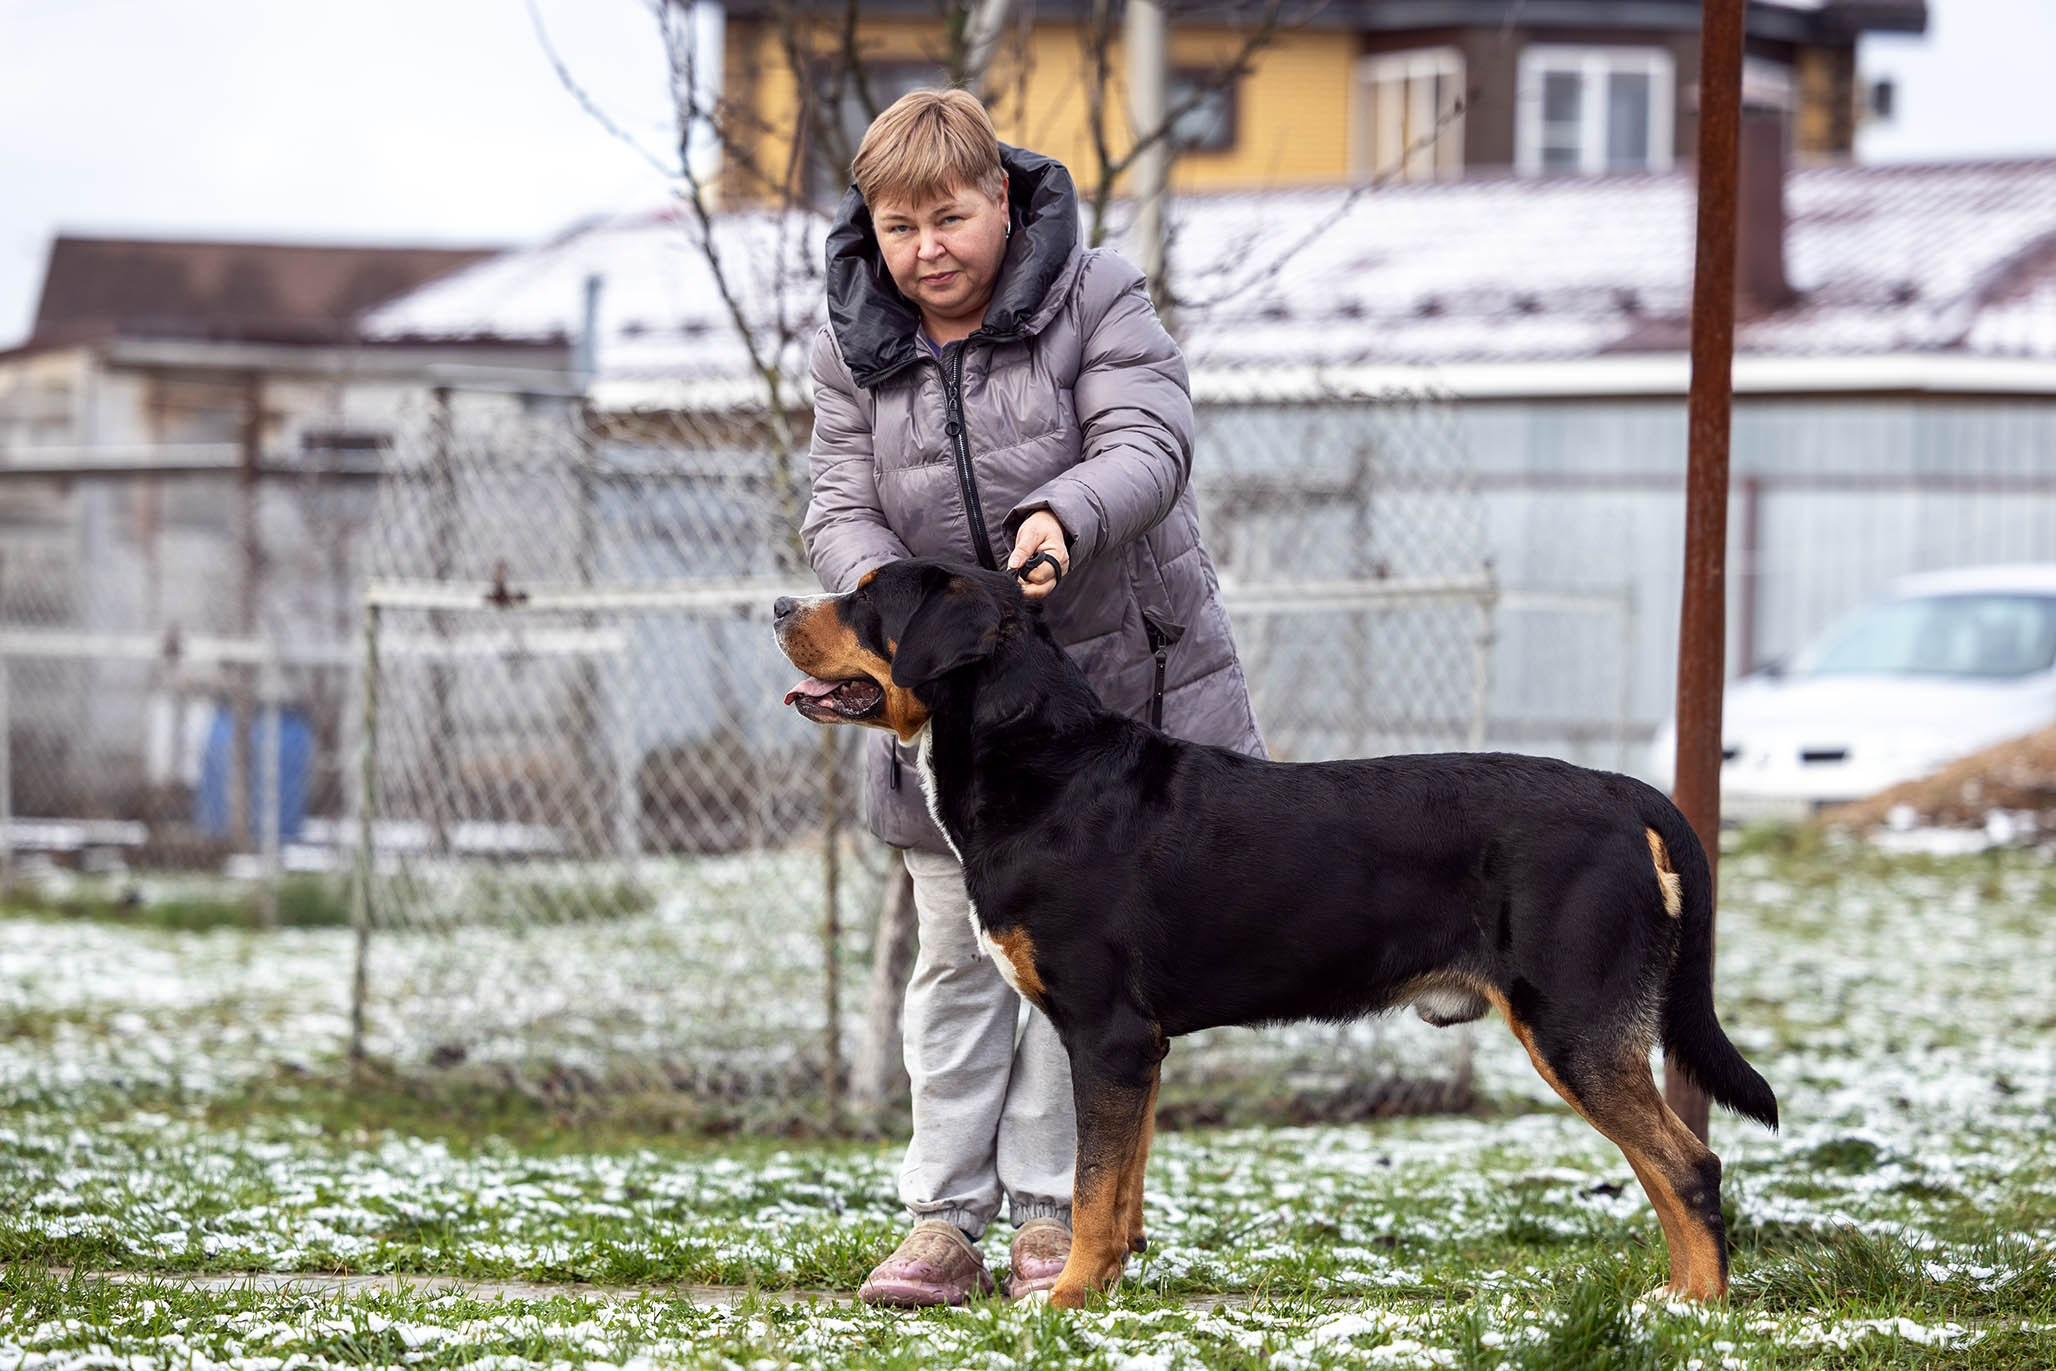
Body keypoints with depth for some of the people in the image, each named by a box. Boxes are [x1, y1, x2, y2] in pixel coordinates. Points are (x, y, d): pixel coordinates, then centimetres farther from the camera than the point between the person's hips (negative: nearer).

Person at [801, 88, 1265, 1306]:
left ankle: (1053, 1214, 5)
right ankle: (944, 1221, 7)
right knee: (958, 958, 5)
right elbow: (841, 507, -2)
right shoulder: (855, 348, 3)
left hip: (1112, 677, -3)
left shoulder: (1095, 303, -8)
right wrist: (876, 580, -26)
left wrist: (1064, 515, -41)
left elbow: (1150, 447, -20)